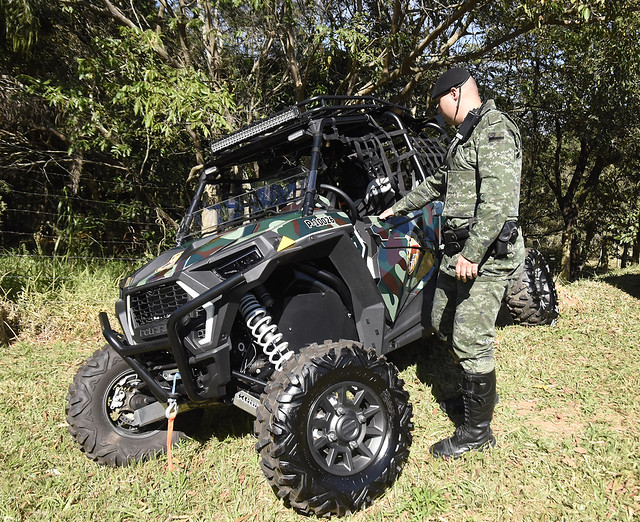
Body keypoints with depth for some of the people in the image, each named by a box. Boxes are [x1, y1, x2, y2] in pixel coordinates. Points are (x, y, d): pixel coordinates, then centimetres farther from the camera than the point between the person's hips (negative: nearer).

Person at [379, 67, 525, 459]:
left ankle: (478, 430, 10)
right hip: (459, 252, 10)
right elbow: (437, 185, 32)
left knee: (471, 340, -6)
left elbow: (498, 201, -24)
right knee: (443, 325, 17)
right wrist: (396, 209, 36)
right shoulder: (465, 137, 20)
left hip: (486, 255, -10)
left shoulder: (494, 130, -13)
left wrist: (472, 254, -25)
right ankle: (479, 392, 37)